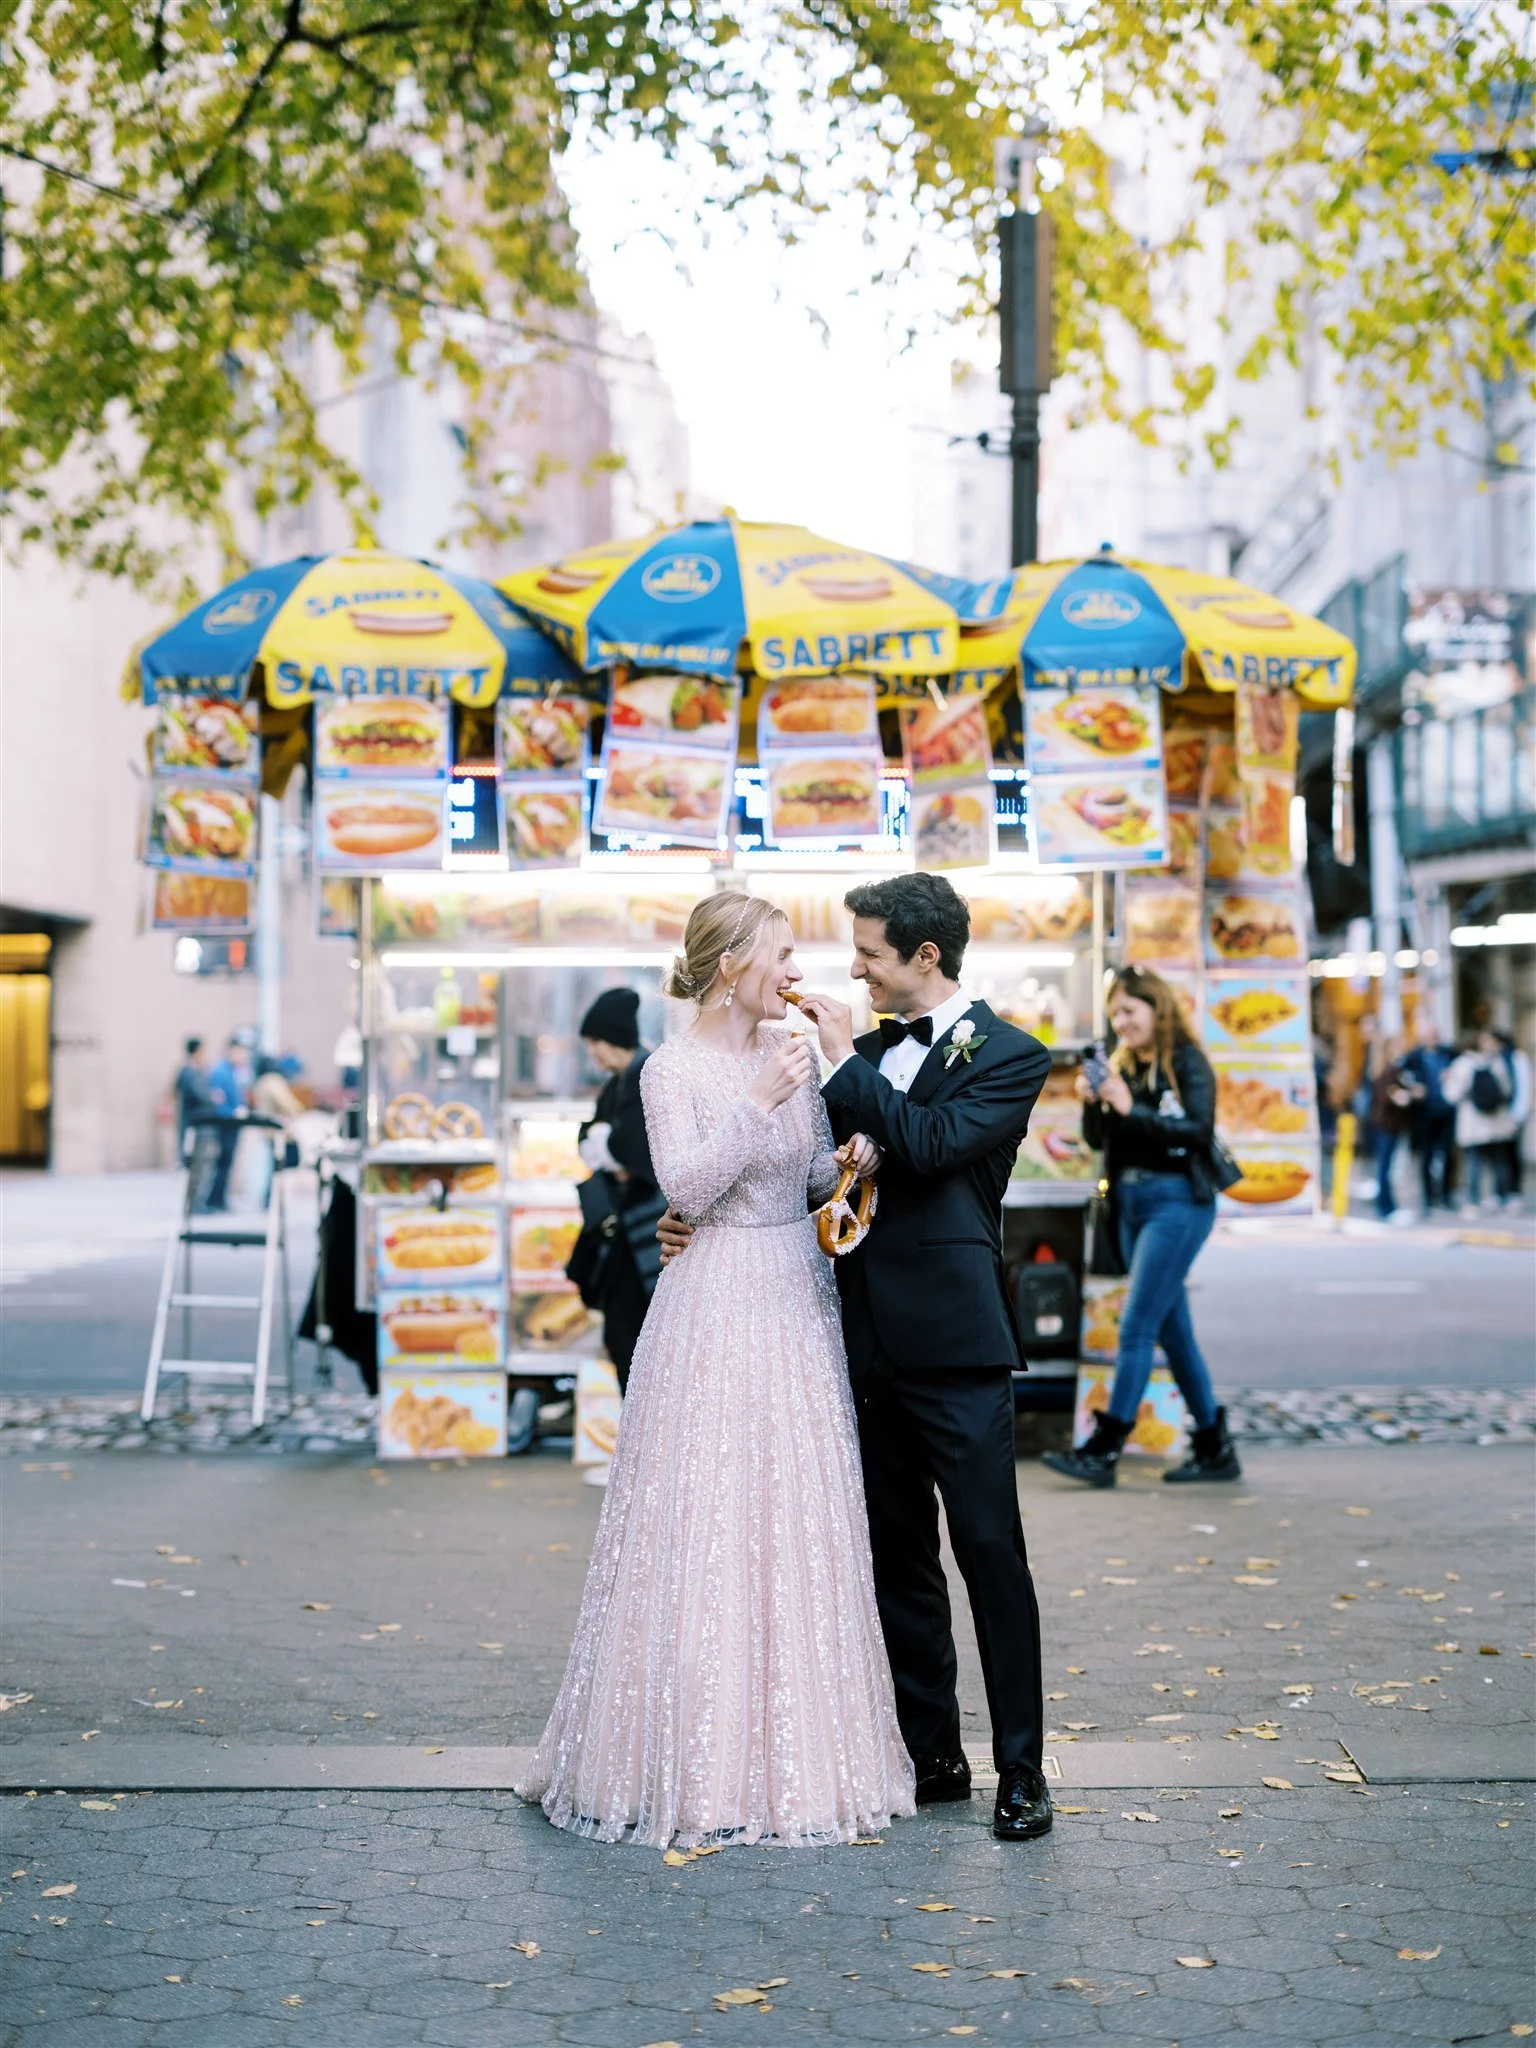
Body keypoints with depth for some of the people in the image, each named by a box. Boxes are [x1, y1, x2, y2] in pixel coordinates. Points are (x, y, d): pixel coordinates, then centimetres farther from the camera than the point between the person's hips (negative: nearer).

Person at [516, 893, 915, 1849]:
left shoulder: (796, 1053, 10)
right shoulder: (673, 1071, -7)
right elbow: (688, 1189, -17)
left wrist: (848, 1163, -5)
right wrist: (758, 1103, -23)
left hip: (797, 1301, 6)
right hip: (718, 1303, -6)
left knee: (801, 1521, 7)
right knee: (706, 1525, -4)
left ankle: (799, 1748, 17)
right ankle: (700, 1760, 6)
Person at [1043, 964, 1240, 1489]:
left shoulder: (1187, 1062, -6)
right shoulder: (1123, 1065, 12)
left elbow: (1198, 1130, -19)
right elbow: (1098, 1139, 13)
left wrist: (1131, 1109, -23)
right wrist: (1092, 1104, -7)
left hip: (1177, 1202, -8)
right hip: (1129, 1202, 8)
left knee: (1136, 1327, -10)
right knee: (1172, 1328, 10)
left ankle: (1103, 1449, -8)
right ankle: (1214, 1447, 17)